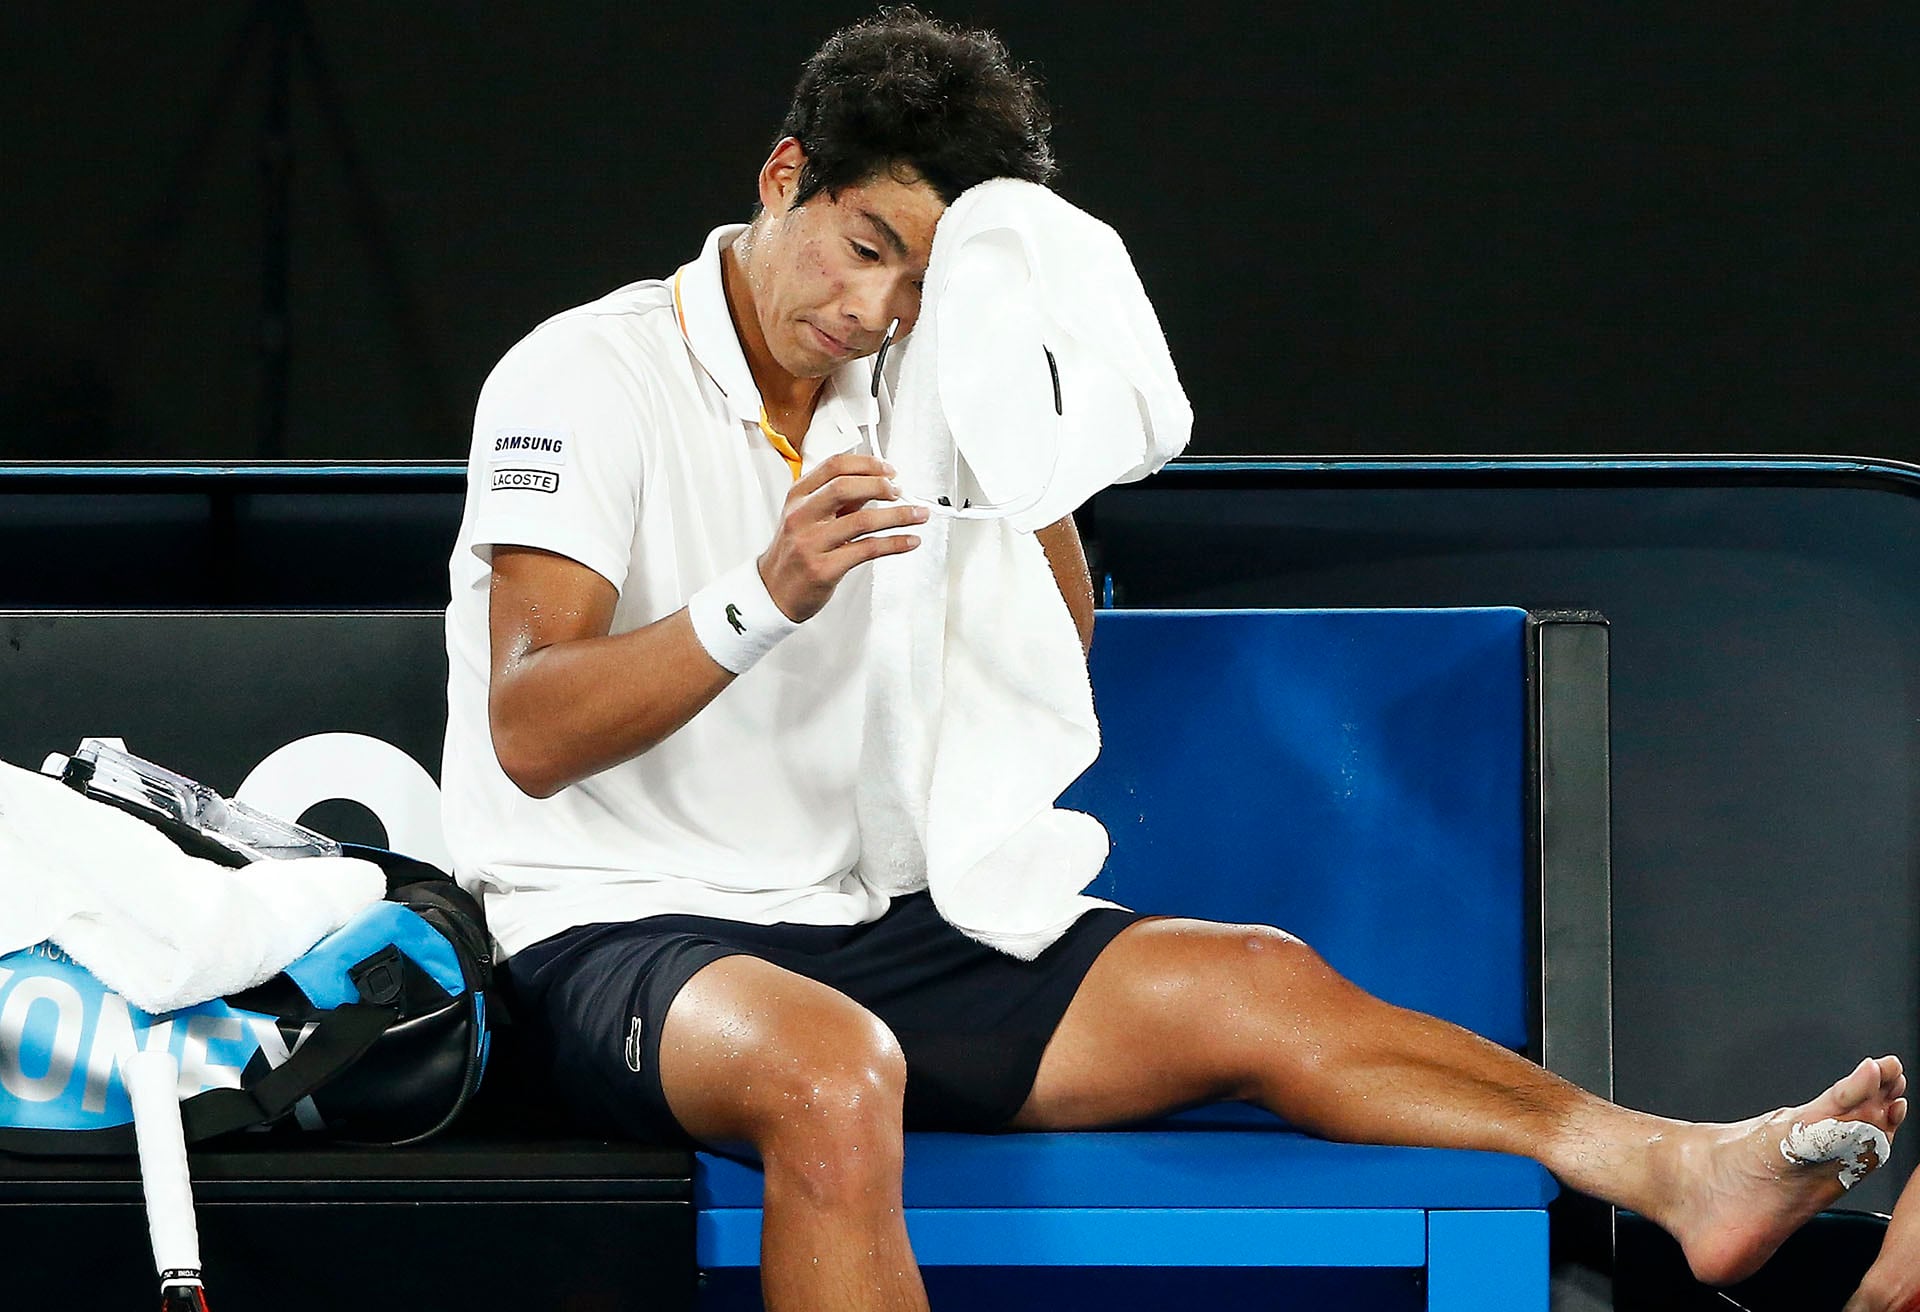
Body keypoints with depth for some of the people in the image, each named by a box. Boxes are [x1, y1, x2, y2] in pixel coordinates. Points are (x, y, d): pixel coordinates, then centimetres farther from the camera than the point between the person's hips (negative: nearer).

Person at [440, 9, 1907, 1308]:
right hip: (616, 935, -7)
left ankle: (1677, 1169, -15)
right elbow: (528, 734, -19)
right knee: (831, 1068, -41)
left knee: (1251, 982, -8)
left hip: (857, 930, 7)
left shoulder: (891, 398, 14)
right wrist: (765, 598, -33)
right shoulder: (587, 374, -8)